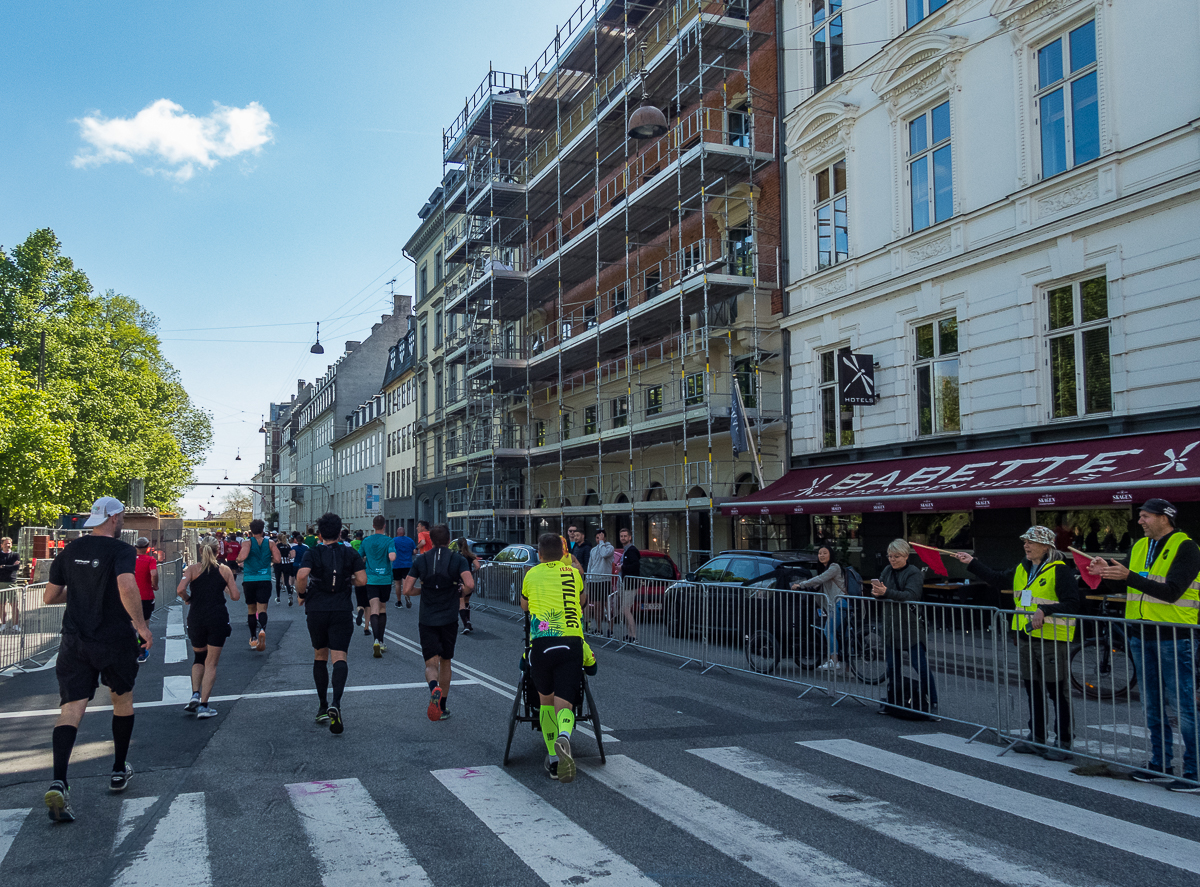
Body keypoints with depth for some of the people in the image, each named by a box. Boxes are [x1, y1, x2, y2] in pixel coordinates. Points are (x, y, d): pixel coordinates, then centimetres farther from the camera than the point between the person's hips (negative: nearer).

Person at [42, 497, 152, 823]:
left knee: (71, 708, -3)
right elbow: (127, 589, -29)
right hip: (115, 641, -3)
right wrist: (141, 625, -18)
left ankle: (58, 783, -23)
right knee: (122, 701, 18)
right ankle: (119, 772, 28)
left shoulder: (70, 550, 6)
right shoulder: (121, 550, -11)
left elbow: (49, 597, 13)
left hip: (74, 641, 4)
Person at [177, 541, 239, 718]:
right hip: (218, 619, -1)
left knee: (199, 658, 23)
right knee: (211, 664, 5)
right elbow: (236, 596, 3)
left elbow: (180, 590, -11)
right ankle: (203, 706, 1)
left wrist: (188, 599, 9)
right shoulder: (225, 570, 6)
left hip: (196, 619, 1)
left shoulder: (193, 569, 4)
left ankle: (195, 695, 6)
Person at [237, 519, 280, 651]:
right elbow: (278, 559, -3)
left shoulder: (248, 542, -3)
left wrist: (238, 560, 2)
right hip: (264, 580, 0)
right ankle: (262, 629, -36)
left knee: (251, 609, 14)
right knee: (262, 608, -5)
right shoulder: (270, 543, 3)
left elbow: (242, 557, -20)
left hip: (249, 580, 0)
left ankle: (253, 638, 21)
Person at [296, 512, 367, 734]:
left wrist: (301, 594, -2)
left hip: (316, 610, 1)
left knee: (320, 657, 17)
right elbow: (362, 580, -5)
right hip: (342, 611, 0)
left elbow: (302, 575, -19)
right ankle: (336, 703, -29)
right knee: (339, 658, -6)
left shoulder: (313, 553, -2)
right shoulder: (351, 553, 2)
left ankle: (323, 707, 21)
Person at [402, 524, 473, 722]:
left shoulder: (420, 560, 1)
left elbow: (407, 590, -3)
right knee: (445, 662, 16)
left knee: (431, 663, 0)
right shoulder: (458, 559, -3)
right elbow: (470, 584, -19)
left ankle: (435, 688, -33)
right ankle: (442, 708, 20)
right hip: (449, 620, 0)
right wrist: (463, 589, 3)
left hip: (426, 620, 0)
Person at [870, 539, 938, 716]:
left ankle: (932, 703, 2)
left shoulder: (914, 573, -8)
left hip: (910, 627, -6)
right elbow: (879, 594, 6)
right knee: (892, 667, 11)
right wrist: (877, 592, -19)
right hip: (890, 626, 6)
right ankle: (894, 700, 23)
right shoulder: (887, 571, 10)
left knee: (920, 666, -7)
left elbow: (911, 595, -24)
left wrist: (887, 592, -37)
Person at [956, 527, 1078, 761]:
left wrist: (1045, 611, -25)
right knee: (1033, 692, 14)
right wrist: (972, 563, 24)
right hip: (1026, 638, 8)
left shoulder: (1060, 571, -11)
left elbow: (1072, 604, -16)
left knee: (1058, 693, -1)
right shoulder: (1021, 570, 13)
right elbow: (996, 579, 26)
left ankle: (1063, 742, 7)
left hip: (1053, 641, -8)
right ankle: (1037, 738, 24)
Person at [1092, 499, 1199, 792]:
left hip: (1174, 637, -7)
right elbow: (1121, 586, 15)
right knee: (1152, 705, 14)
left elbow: (1171, 592, -21)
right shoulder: (1140, 547, 12)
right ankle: (1160, 765, 25)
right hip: (1141, 635, 8)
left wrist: (1129, 576, -26)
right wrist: (1107, 573, -5)